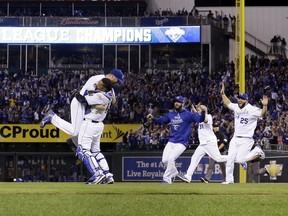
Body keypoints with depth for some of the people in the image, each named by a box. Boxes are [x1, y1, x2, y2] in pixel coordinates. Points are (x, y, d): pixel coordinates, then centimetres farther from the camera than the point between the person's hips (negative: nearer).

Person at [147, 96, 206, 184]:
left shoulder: (187, 114, -9)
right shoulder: (170, 114, 9)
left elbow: (200, 119, -20)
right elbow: (161, 121, 16)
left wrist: (203, 112, -41)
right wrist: (153, 119, -2)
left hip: (181, 143, -6)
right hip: (171, 142, 6)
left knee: (171, 158, -18)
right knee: (165, 160, 3)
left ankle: (167, 179, -5)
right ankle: (174, 172, 31)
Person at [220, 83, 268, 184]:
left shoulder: (252, 110, -13)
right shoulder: (236, 107, 8)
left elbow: (262, 113, -26)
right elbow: (228, 103, 25)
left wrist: (265, 105, -43)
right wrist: (223, 93, 21)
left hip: (246, 140, -6)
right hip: (235, 138, 6)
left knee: (240, 160, -11)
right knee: (230, 159, 1)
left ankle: (257, 151, 11)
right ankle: (229, 179, 12)